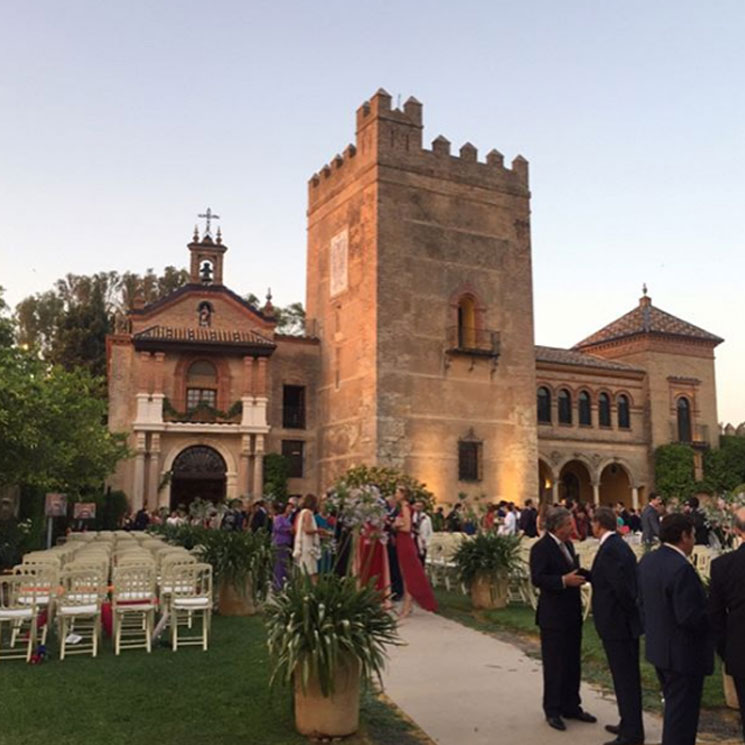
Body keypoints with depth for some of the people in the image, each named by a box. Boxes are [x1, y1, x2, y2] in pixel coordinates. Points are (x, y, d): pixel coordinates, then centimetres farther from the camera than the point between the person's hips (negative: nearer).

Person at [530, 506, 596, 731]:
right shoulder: (541, 548, -17)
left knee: (573, 663, 16)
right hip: (553, 616, -8)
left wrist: (581, 575, -1)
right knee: (554, 665, 3)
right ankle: (552, 710, 15)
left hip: (572, 613, 8)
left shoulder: (567, 544, 10)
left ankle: (571, 706, 29)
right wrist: (564, 581, -31)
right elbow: (537, 578, -24)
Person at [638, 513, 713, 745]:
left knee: (673, 706, 24)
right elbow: (689, 617, -26)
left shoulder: (647, 561, 3)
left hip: (657, 646, 9)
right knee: (682, 711, 4)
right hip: (683, 653, -9)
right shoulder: (681, 568, -26)